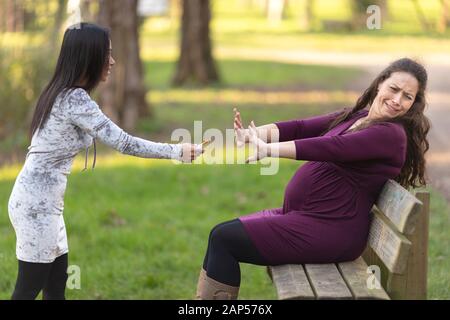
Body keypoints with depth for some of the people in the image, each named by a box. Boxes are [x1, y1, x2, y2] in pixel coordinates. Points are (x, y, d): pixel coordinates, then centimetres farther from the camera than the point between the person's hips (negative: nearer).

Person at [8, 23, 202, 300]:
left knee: (56, 284, 12)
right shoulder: (75, 99, -19)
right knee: (30, 288, -2)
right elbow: (123, 142, -20)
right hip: (36, 201, -9)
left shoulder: (63, 93, 11)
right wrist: (177, 151, -13)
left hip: (42, 199, 9)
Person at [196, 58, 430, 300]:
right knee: (221, 233, 9)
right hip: (301, 215, 9)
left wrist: (268, 149, -31)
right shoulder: (355, 116, 12)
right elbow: (301, 128, 2)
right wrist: (250, 134, -13)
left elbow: (330, 147, -27)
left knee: (224, 239, -8)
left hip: (330, 231, -9)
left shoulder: (391, 134, -15)